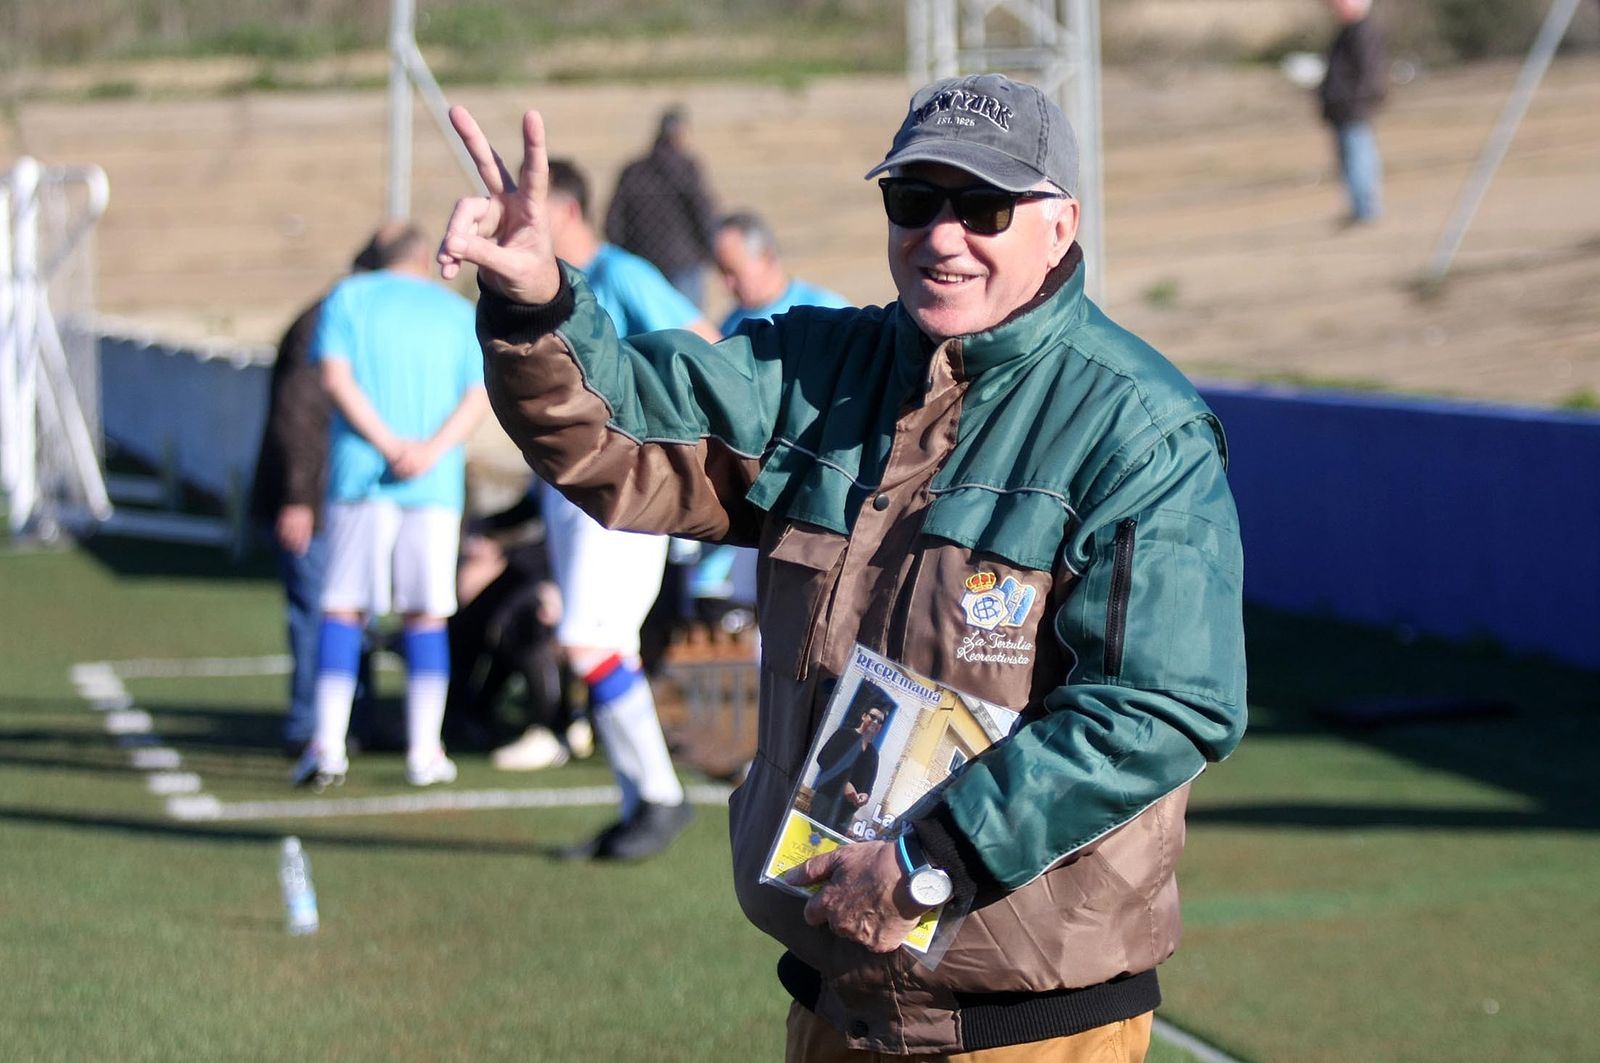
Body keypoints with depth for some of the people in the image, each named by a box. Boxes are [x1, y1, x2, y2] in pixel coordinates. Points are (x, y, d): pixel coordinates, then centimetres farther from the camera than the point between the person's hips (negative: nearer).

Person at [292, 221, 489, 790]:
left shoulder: (348, 298, 10)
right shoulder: (462, 314, 15)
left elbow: (335, 376, -5)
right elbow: (478, 397, 2)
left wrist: (389, 444, -10)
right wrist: (431, 452, -11)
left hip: (360, 478, -1)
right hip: (436, 486, 1)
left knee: (343, 609, 2)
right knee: (426, 615, 6)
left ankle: (328, 744, -5)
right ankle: (424, 751, 4)